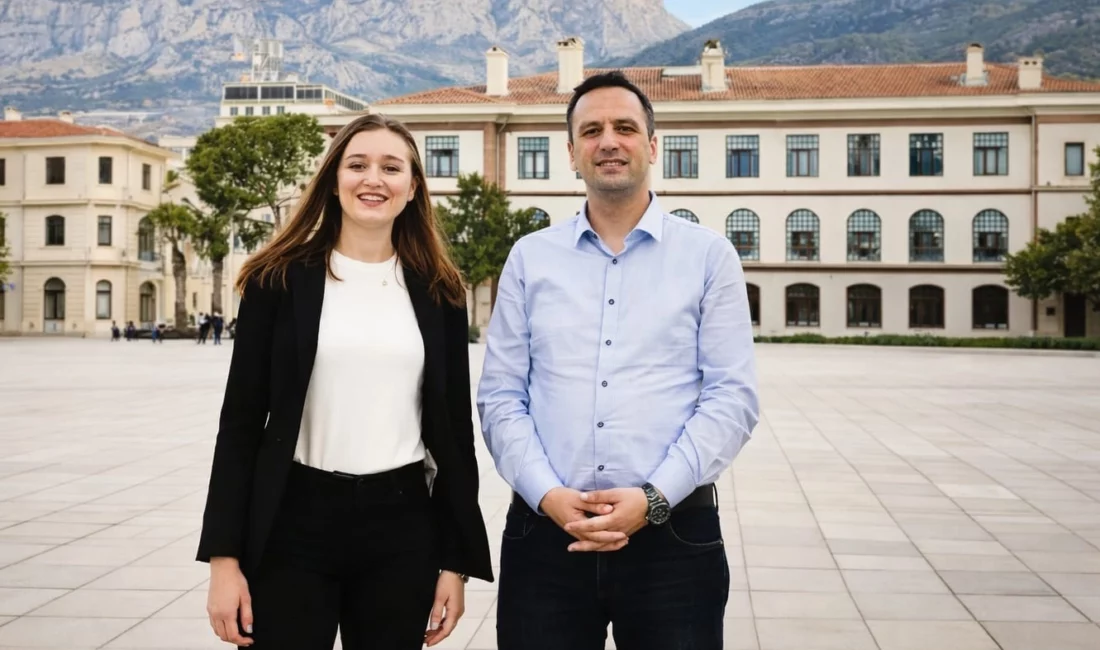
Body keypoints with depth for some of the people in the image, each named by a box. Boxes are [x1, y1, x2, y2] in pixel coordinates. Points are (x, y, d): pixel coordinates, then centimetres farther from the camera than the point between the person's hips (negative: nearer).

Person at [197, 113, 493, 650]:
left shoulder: (439, 293, 5)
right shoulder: (279, 279, 0)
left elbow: (454, 430, 6)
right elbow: (241, 422, -1)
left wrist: (456, 560, 3)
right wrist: (225, 556, -6)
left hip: (403, 527, 2)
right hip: (292, 524, -1)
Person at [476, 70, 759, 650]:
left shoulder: (709, 256, 4)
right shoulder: (530, 258, 8)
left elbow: (732, 397, -3)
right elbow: (500, 396, 5)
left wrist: (653, 498, -13)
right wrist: (547, 494, -10)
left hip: (674, 532, -1)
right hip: (544, 531, 1)